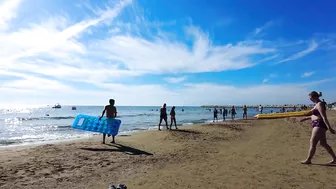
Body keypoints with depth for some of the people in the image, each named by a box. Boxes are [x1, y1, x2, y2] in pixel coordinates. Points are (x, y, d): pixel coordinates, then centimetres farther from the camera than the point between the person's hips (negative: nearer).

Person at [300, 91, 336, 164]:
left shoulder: (319, 104, -15)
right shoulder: (317, 104, 15)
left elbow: (324, 117, -22)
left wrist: (329, 128, -25)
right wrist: (306, 118, 26)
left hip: (319, 125, -10)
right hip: (318, 125, 10)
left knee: (313, 143, -5)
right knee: (323, 143, 15)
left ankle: (308, 160, 2)